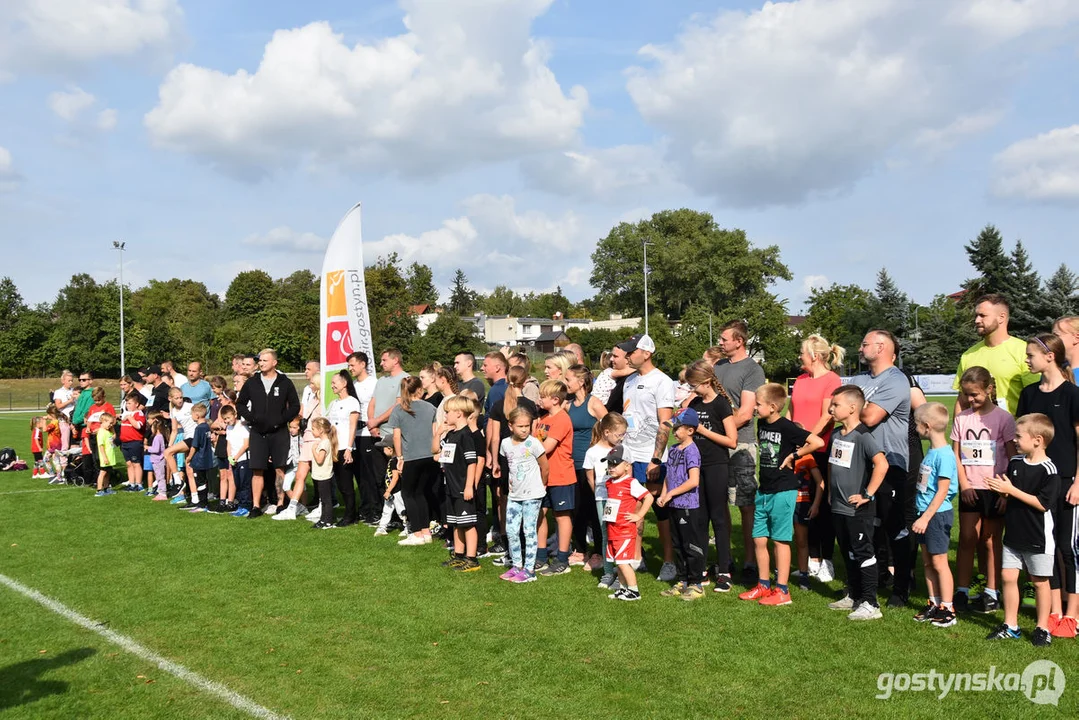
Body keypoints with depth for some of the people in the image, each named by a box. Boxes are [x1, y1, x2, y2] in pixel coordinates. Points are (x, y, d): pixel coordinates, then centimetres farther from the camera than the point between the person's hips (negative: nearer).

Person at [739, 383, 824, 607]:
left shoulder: (787, 427, -16)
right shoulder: (762, 424, 7)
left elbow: (818, 442, -24)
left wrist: (793, 455, -16)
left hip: (783, 492, -8)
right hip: (763, 490, 8)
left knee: (780, 540, 0)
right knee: (759, 539, 11)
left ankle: (782, 590, 9)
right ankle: (764, 586, 23)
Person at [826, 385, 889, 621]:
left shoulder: (863, 436, -17)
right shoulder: (836, 434, 8)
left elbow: (882, 464, -29)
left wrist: (868, 494, -24)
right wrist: (831, 489, 16)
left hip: (858, 509, -8)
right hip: (838, 507, 9)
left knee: (863, 553, -1)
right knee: (847, 553, 18)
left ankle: (870, 604, 6)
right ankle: (853, 596, 30)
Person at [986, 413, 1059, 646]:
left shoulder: (1048, 470, -17)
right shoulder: (1014, 462, 3)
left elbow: (1043, 504, -21)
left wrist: (1011, 490, -23)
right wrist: (1000, 490, -10)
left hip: (1038, 539, -6)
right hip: (1014, 535, 6)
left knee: (1039, 582, 8)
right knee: (1008, 576, 8)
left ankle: (1042, 628, 22)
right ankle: (1010, 626, 20)